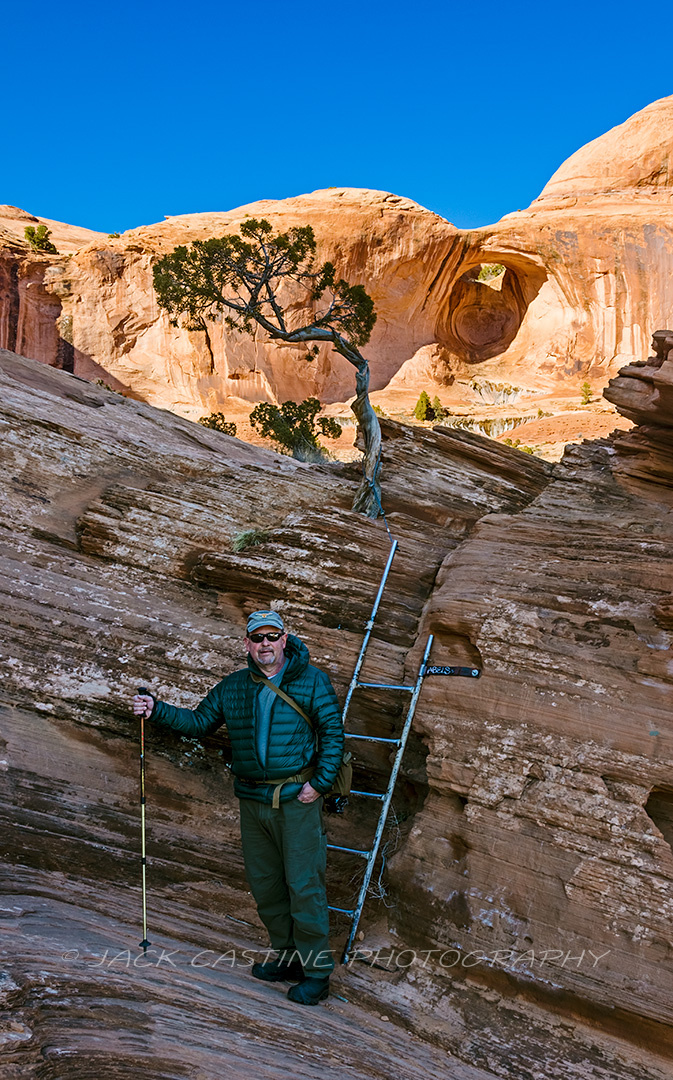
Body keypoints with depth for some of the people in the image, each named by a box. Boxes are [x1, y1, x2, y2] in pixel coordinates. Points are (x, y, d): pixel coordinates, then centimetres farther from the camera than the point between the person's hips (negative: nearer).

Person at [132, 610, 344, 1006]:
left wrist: (321, 782, -12)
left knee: (304, 885, -2)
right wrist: (157, 709, 0)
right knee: (264, 884, 13)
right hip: (253, 801, 5)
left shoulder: (311, 680, -4)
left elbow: (333, 732, -5)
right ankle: (288, 958, 29)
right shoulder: (232, 688, 8)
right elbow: (199, 721, 13)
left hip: (297, 798, -5)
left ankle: (317, 971, 11)